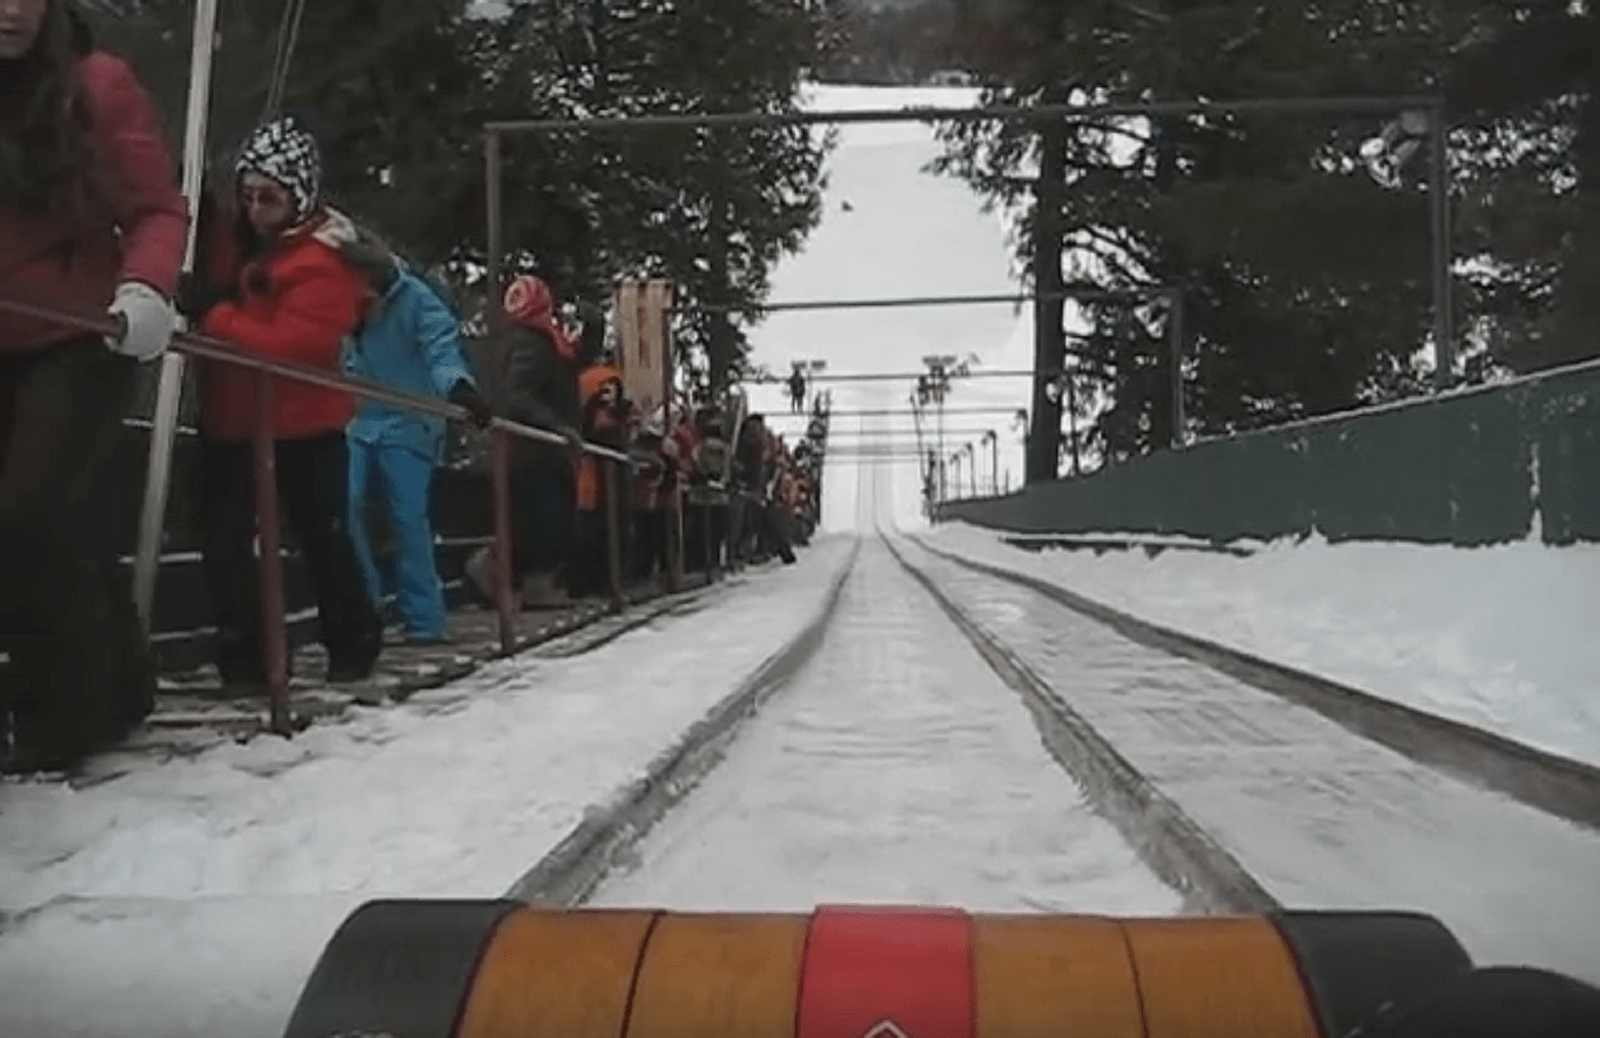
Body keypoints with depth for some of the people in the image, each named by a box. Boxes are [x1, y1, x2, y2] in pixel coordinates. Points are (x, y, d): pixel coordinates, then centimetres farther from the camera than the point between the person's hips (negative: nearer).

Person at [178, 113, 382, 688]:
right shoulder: (230, 242, 4)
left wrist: (214, 316, -28)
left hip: (305, 424, -6)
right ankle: (243, 650, 10)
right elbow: (202, 290, 18)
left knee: (324, 537, 7)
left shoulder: (326, 259, -17)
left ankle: (354, 641, 24)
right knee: (222, 538, 1)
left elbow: (298, 344, -27)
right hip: (229, 419, 6)